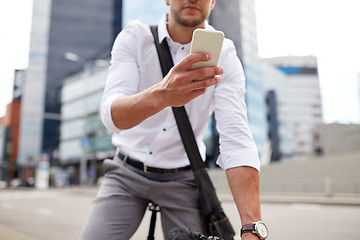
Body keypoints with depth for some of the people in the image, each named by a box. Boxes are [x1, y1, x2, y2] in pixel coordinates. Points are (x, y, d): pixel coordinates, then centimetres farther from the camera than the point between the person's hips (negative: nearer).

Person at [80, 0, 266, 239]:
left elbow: (237, 139, -21)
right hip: (127, 173, 0)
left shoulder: (224, 55, -10)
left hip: (182, 181, 1)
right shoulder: (134, 38, -9)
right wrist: (161, 95, -47)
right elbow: (111, 115, -24)